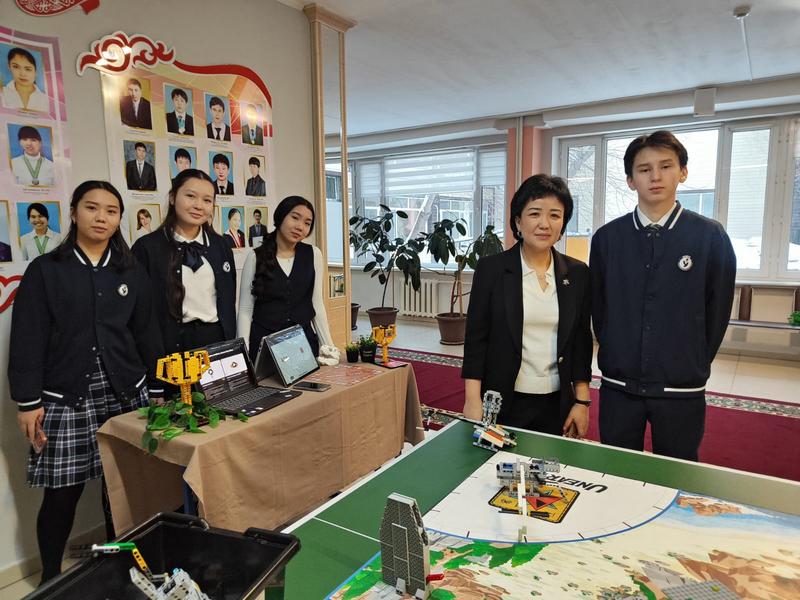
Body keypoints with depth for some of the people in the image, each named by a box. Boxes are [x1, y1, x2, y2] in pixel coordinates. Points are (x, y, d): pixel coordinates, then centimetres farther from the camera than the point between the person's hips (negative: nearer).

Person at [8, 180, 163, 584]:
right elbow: (27, 340, -2)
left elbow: (147, 336, 10)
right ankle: (50, 577, 25)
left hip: (126, 395, 2)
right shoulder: (45, 271, 1)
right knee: (62, 491, 2)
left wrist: (157, 391, 7)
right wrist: (28, 401, -7)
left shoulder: (132, 274, 9)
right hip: (65, 399, -2)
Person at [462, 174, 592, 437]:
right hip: (503, 404, -2)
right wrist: (473, 401, -10)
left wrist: (582, 401, 4)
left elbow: (582, 340, 6)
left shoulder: (577, 273, 2)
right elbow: (476, 337, -6)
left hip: (557, 405, 3)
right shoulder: (491, 268, -6)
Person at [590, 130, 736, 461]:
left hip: (681, 389, -1)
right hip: (618, 385, 2)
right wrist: (617, 354, 8)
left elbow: (718, 311, 1)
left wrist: (693, 365, 4)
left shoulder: (710, 236, -5)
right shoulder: (606, 237, -1)